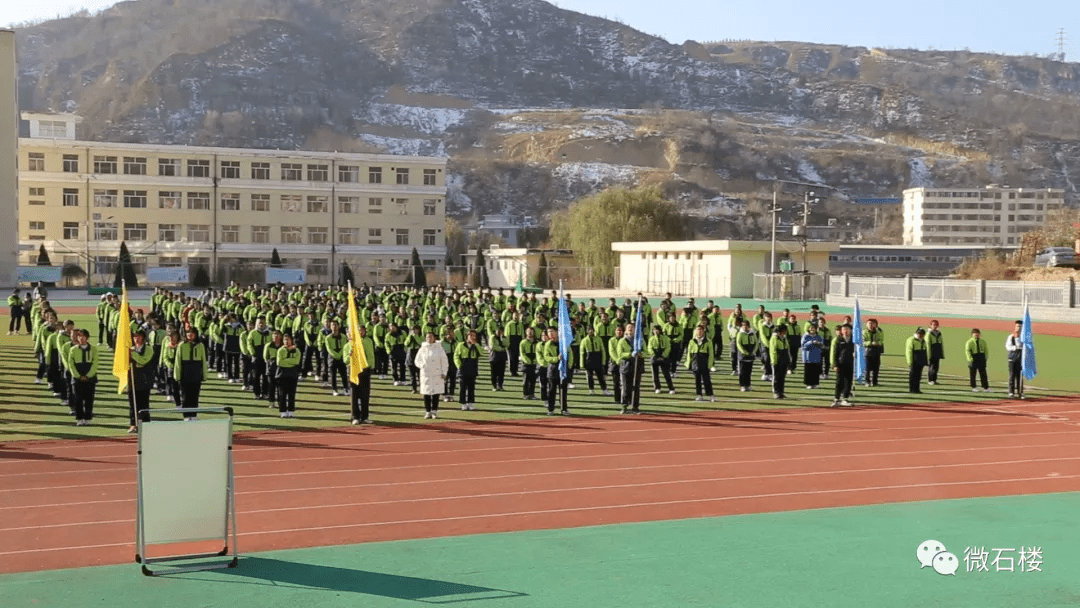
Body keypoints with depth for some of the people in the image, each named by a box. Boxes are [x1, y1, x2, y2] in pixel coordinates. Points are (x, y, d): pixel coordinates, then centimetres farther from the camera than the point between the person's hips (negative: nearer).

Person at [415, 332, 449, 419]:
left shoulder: (439, 348, 5)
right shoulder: (423, 349, 7)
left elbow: (444, 361, 7)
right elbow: (416, 360, 13)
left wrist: (443, 373, 1)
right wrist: (422, 366, -7)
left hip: (437, 374, -1)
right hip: (425, 374, 1)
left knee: (436, 393, -2)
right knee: (426, 393, -1)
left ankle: (434, 411, 5)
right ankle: (427, 411, 5)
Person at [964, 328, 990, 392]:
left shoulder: (983, 341, 11)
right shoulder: (970, 341, -2)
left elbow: (986, 350, 16)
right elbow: (967, 350, -6)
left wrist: (985, 357, 5)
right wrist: (970, 358, -15)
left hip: (981, 359, 3)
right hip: (973, 359, -3)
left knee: (983, 374, 3)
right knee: (973, 374, 3)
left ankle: (985, 388, 6)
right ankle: (974, 387, 13)